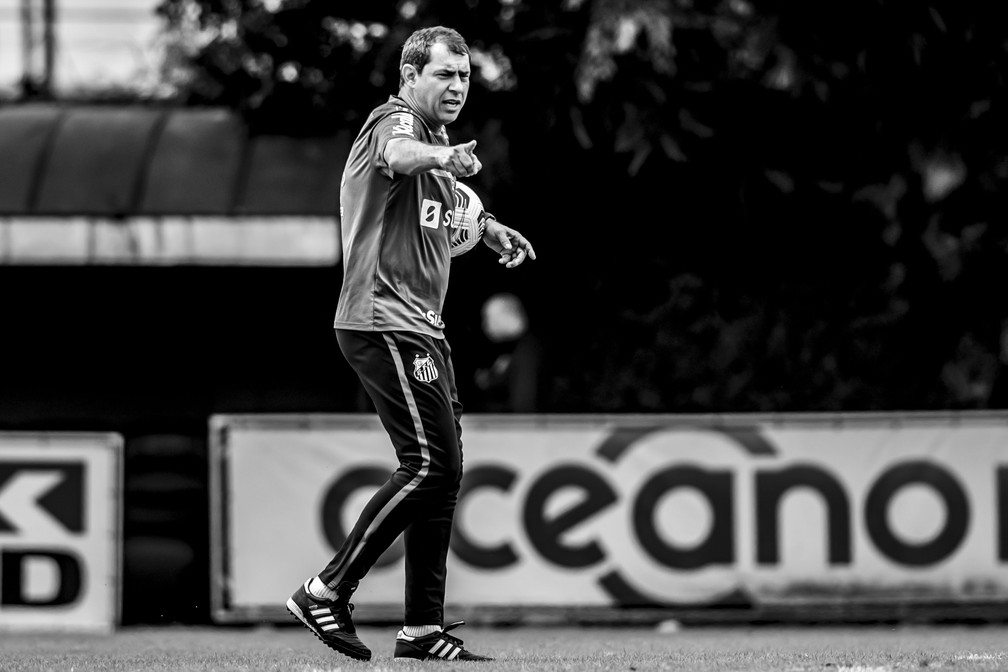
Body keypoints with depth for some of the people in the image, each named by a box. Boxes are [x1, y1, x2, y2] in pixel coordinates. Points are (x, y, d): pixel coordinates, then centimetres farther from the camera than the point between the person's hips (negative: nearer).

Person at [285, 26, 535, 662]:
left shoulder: (433, 134, 19)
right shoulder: (395, 120, -10)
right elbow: (398, 156, -37)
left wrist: (488, 228, 26)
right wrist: (444, 156, -58)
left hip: (420, 328, 10)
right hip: (384, 319, -10)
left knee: (443, 471, 8)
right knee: (429, 465, -15)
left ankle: (424, 628, 12)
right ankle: (327, 591, -9)